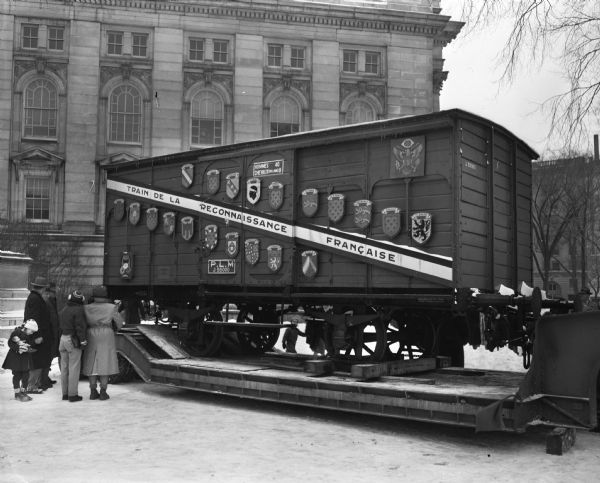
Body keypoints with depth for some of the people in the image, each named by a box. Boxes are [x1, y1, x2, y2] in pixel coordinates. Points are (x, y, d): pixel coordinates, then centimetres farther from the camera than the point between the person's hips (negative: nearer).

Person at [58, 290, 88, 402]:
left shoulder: (63, 310, 13)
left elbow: (60, 325, 16)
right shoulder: (78, 310, -13)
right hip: (73, 340, -8)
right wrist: (83, 340, -13)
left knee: (64, 368, 13)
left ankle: (65, 393, 19)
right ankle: (72, 394, -1)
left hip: (63, 338, 8)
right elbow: (80, 327, -17)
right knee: (74, 368, -3)